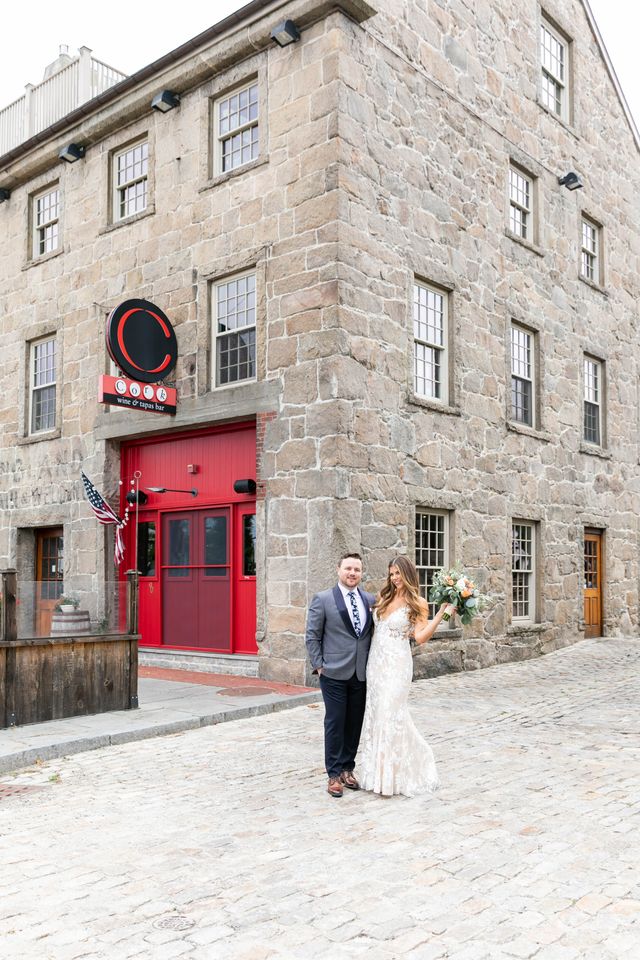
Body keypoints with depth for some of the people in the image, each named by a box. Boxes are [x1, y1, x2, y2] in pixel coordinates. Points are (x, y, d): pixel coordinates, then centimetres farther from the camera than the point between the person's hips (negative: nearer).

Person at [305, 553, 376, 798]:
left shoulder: (370, 600, 7)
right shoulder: (323, 599, -4)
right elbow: (312, 636, -2)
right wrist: (318, 665, -6)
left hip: (361, 674, 4)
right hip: (334, 673, -4)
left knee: (355, 723, 10)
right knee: (335, 723, 1)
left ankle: (347, 768, 24)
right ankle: (334, 774, 11)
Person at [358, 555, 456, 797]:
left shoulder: (417, 603, -6)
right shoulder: (384, 598, 11)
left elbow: (420, 637, -16)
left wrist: (441, 613, -22)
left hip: (397, 665, -6)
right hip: (376, 663, 6)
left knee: (390, 715, -6)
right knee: (376, 714, 9)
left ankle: (392, 776, 9)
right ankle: (379, 772, 23)